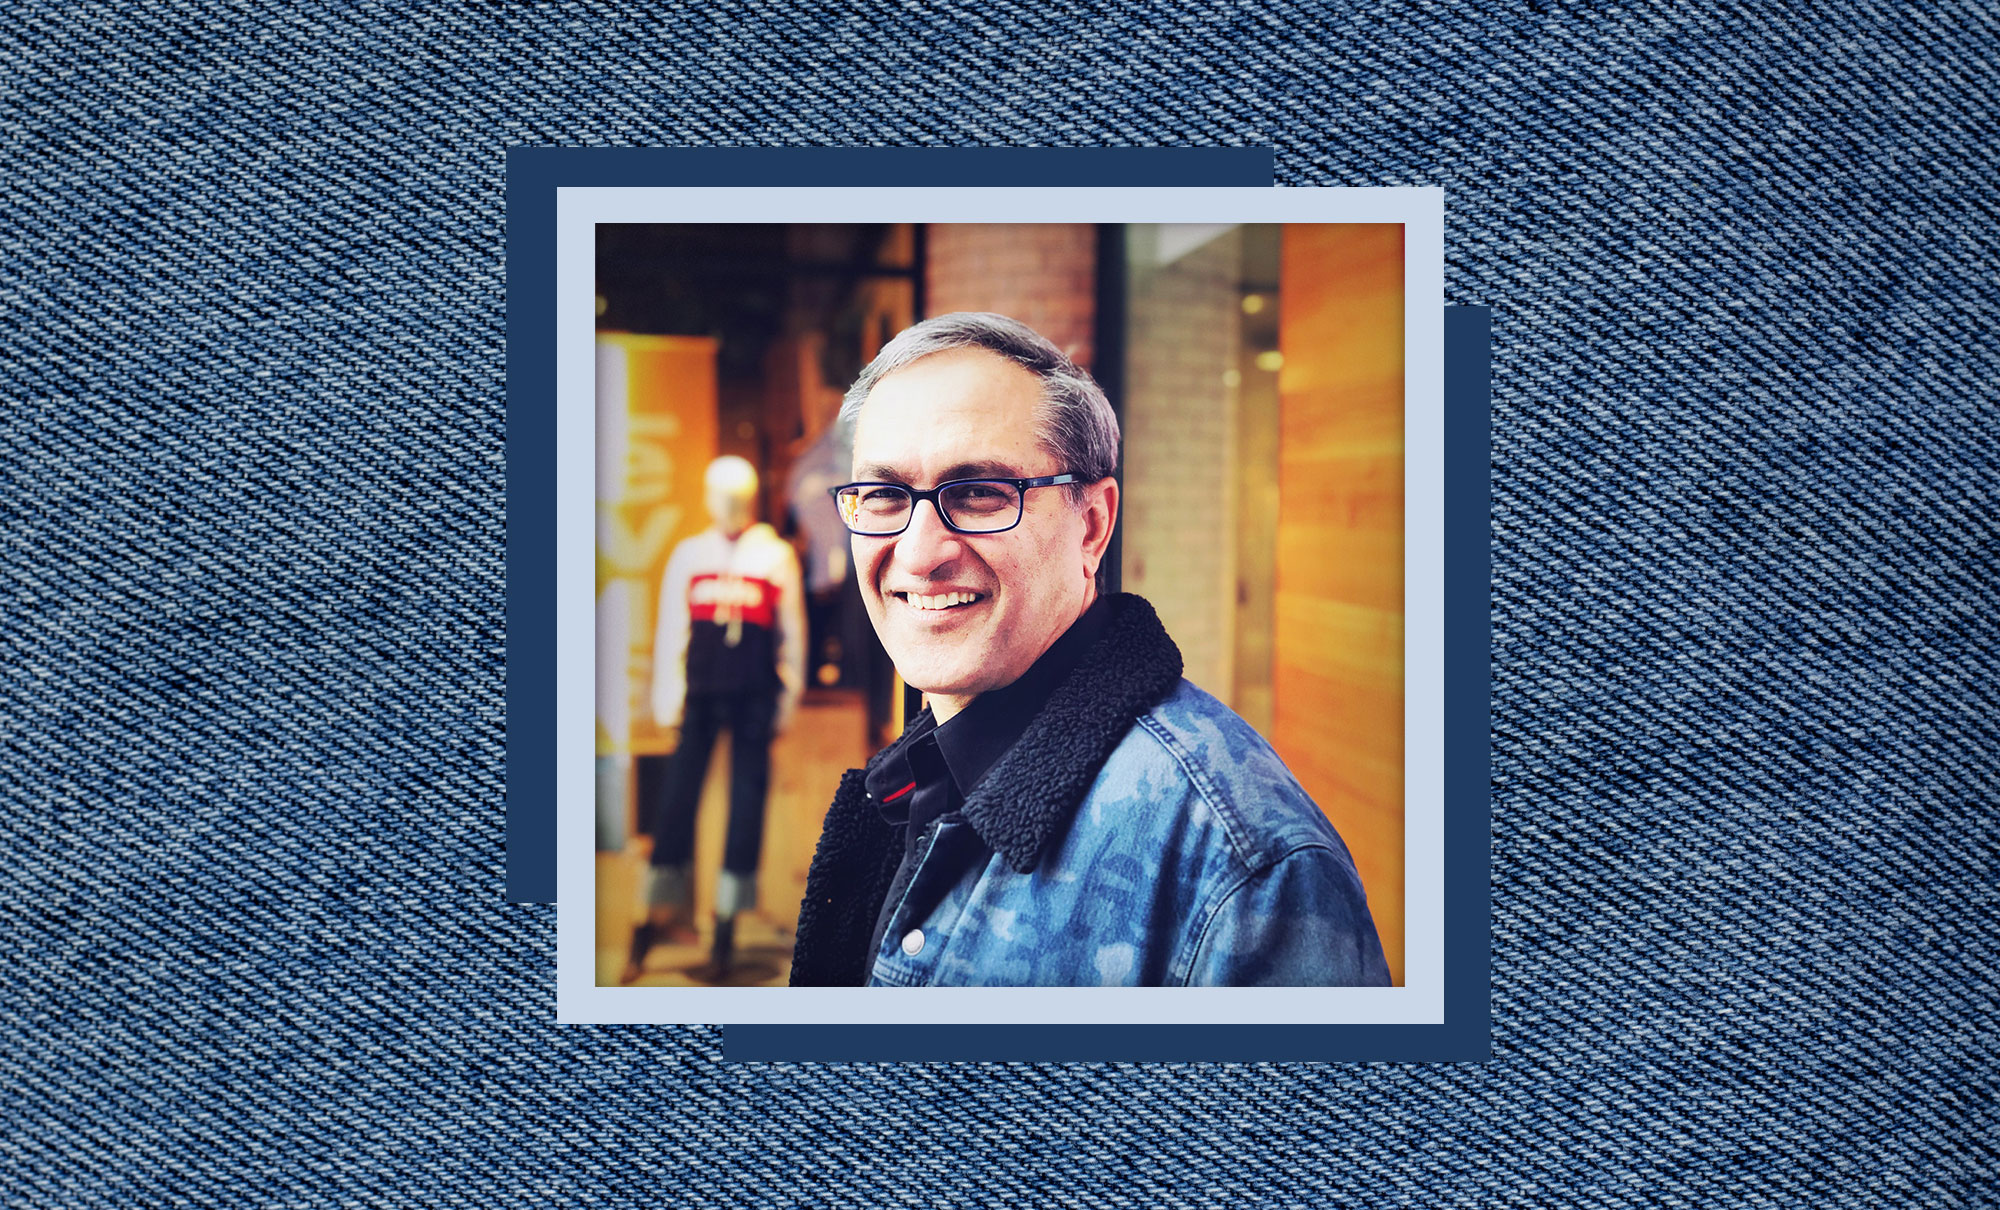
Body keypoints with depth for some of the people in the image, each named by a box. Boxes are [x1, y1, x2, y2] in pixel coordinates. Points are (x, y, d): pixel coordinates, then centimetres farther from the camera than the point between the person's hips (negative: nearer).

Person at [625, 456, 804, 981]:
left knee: (746, 803, 2)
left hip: (755, 698, -1)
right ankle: (661, 911, 6)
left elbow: (791, 629, 8)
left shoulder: (776, 555, 6)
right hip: (701, 697, 1)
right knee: (678, 796, -3)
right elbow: (669, 630, 11)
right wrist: (668, 697, 4)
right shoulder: (688, 556, 10)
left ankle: (727, 923, 10)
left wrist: (788, 697, 5)